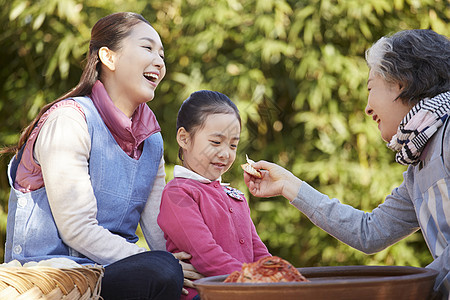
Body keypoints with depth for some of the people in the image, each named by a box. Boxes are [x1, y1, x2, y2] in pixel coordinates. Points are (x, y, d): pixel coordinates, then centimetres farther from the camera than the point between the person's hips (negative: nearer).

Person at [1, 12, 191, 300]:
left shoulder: (150, 139, 13)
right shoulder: (68, 120, -10)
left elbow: (160, 227, 9)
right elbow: (76, 229, -17)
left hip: (115, 267, 6)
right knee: (163, 272, -29)